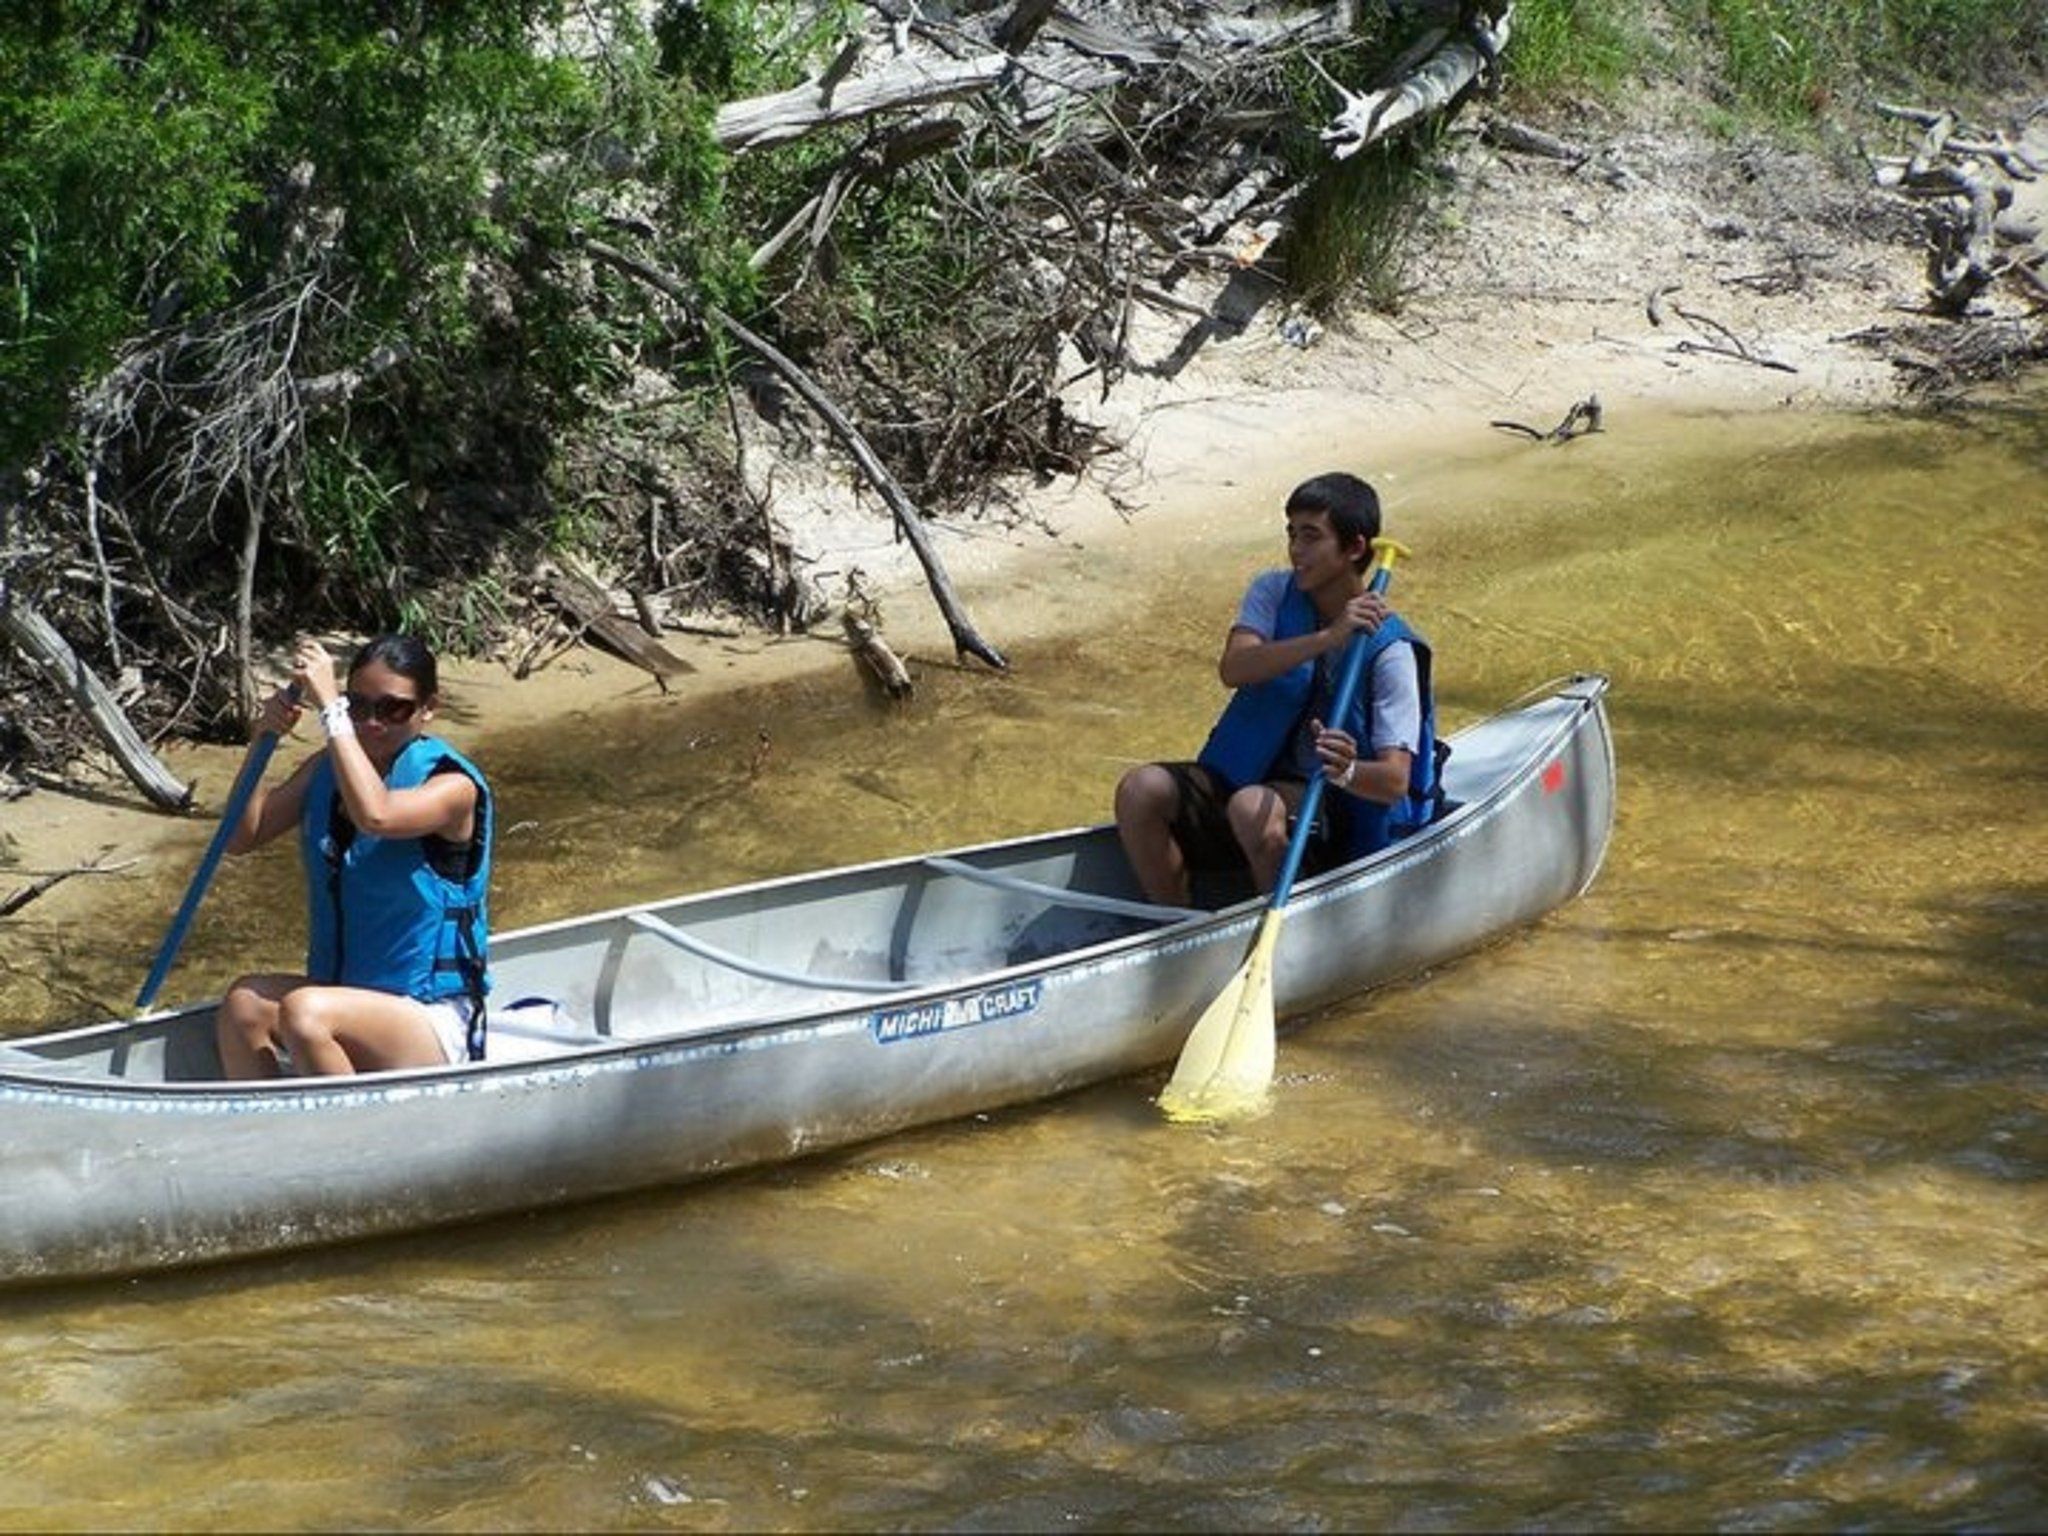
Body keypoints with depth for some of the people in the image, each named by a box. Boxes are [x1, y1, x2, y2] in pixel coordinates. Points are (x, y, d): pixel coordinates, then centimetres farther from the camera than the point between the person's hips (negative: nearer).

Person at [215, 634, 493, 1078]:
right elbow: (241, 837, 4)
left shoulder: (451, 784, -13)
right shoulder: (328, 770, 8)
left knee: (304, 1012, -32)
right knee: (245, 1004, -23)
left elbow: (375, 815, -34)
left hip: (434, 1024, -6)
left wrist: (328, 708, -30)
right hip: (342, 992, 6)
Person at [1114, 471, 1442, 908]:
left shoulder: (1390, 651, -13)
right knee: (1140, 790, -19)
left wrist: (1349, 772, -45)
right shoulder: (1274, 593, 1)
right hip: (1250, 773, 5)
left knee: (1252, 808, -37)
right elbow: (1232, 669, -19)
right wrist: (1326, 638, -31)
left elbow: (1395, 780, -21)